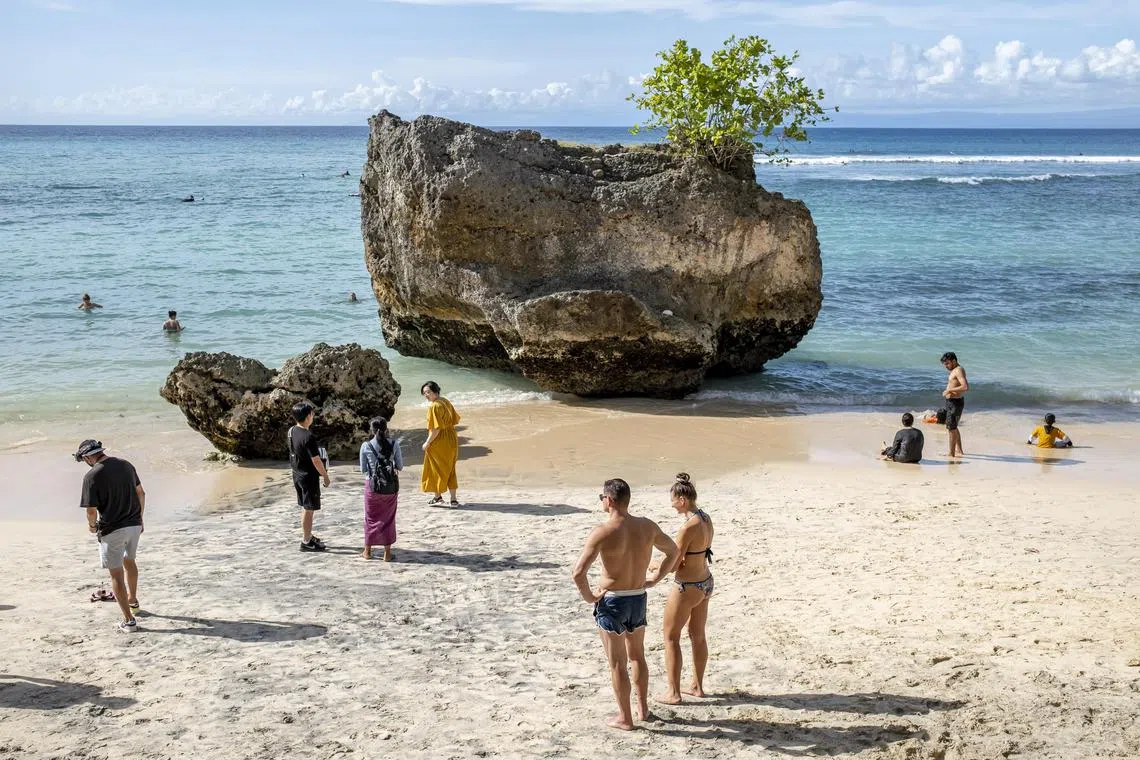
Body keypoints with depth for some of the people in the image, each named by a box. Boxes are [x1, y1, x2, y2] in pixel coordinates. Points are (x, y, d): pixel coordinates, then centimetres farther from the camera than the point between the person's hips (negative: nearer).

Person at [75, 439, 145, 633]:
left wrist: (92, 525, 3)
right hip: (134, 524, 6)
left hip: (112, 530, -6)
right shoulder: (126, 465, 2)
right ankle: (132, 599, 50)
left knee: (116, 574, 3)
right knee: (129, 561, 29)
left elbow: (91, 510, -18)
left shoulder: (92, 476, -17)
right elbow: (141, 493, 11)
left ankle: (129, 620, 2)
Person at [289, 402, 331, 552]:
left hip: (297, 474, 9)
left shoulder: (291, 431, 2)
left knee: (305, 507, 19)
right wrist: (325, 476, -9)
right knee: (308, 509, 2)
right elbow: (316, 461, -22)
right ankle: (306, 542, 9)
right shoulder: (308, 437, -25)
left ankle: (308, 536, 31)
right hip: (309, 476, -9)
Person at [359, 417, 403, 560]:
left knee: (371, 518, 15)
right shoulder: (394, 444, -8)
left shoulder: (366, 446, -9)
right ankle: (387, 552, 16)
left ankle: (368, 550, 24)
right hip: (391, 486, 1)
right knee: (388, 518, 12)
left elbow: (363, 469, -2)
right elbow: (400, 466, -2)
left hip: (372, 485, -1)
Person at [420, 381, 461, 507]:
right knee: (450, 470, 14)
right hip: (451, 440, 8)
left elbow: (436, 428, -23)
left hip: (438, 442, -8)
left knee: (436, 469, 9)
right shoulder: (446, 402, 5)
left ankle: (438, 497, 18)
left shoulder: (434, 406, -20)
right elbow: (455, 420, 10)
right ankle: (453, 499, 15)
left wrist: (427, 443, -16)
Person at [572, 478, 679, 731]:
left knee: (617, 663, 7)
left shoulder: (602, 532, -21)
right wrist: (654, 579, 16)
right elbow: (673, 551, 11)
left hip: (611, 601, -5)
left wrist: (588, 596, -10)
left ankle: (625, 718, 16)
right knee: (637, 656, 23)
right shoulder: (647, 526, -4)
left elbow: (578, 572, -26)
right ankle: (643, 709, 34)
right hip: (639, 598, 5)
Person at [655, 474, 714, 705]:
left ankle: (673, 693, 13)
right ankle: (697, 686, 33)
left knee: (671, 637, 7)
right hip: (705, 582, 9)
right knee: (698, 635, 20)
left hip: (687, 588, -9)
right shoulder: (706, 520, 0)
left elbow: (672, 566, -21)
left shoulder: (688, 527, -26)